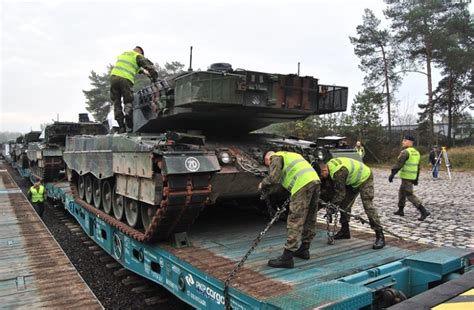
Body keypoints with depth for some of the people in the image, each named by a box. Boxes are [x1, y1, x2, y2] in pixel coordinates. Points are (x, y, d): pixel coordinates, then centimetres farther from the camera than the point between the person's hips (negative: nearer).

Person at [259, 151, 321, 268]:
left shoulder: (276, 158, 7)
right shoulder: (290, 155, 33)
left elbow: (274, 178, -7)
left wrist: (263, 185, 10)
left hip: (303, 185, -9)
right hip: (315, 180, 9)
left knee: (295, 221, -8)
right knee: (309, 219, 17)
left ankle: (287, 258, -6)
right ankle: (304, 249, 31)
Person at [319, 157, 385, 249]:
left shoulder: (338, 172, -36)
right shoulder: (330, 165, -8)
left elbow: (340, 193, -29)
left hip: (365, 178, -10)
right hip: (353, 180, 10)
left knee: (368, 206, -17)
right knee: (344, 204, 9)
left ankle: (380, 237, -14)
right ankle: (345, 231, 20)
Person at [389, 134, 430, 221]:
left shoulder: (405, 152, -15)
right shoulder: (416, 152, 14)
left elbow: (398, 164, -22)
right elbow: (418, 167, 19)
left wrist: (392, 174, -20)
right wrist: (416, 179, 23)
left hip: (406, 177, -9)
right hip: (412, 177, 9)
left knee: (409, 195, -6)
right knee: (401, 192, 20)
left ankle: (424, 211, -12)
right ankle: (400, 210, 26)